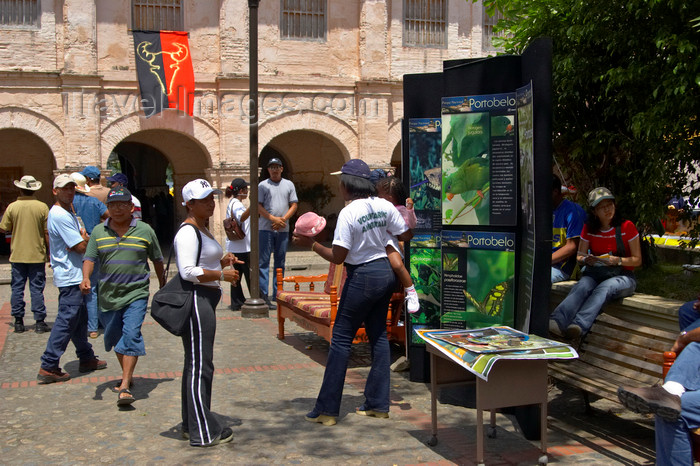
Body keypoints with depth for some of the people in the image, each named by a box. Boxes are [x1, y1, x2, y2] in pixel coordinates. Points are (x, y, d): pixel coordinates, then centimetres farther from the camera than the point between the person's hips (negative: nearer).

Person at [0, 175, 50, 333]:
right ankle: (39, 322, 4)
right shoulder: (42, 207, -7)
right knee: (37, 288, 4)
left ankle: (18, 322, 10)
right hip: (37, 255, -1)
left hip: (17, 255, 1)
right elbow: (48, 232, -5)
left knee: (17, 288, 8)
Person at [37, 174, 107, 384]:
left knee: (79, 319, 19)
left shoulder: (67, 213, 16)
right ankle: (48, 367, -5)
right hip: (70, 277, -11)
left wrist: (81, 239, -6)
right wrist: (85, 237, 1)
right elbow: (82, 246, -18)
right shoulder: (60, 216, -18)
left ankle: (86, 358, 31)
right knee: (66, 320, -8)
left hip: (73, 275, 11)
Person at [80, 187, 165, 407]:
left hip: (136, 293, -3)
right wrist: (86, 278, -20)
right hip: (108, 295, 4)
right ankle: (127, 375, 38)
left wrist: (163, 285, 20)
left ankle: (125, 387, -18)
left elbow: (157, 259, 11)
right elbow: (90, 258, 0)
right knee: (115, 338, 15)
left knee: (131, 335, -16)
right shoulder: (99, 232, 6)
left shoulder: (145, 230, 1)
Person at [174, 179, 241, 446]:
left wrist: (223, 261, 11)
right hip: (196, 300, -11)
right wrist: (222, 275, -18)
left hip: (205, 299, 11)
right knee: (199, 365, -7)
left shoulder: (202, 230, 18)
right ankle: (203, 432, -1)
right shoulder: (188, 232, -13)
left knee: (195, 364, 15)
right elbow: (188, 271, -23)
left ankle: (191, 426, 24)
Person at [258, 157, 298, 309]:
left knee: (280, 262, 8)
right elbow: (258, 206, -3)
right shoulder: (263, 185, 4)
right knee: (264, 261, -7)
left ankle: (277, 295, 14)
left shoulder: (289, 185, 12)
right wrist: (273, 218, -14)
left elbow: (294, 205, 8)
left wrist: (283, 219, -8)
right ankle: (263, 294, -6)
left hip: (283, 229, 3)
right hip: (266, 228, -3)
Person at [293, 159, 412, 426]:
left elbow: (338, 257, -17)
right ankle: (378, 404, 19)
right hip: (386, 272, 7)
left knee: (341, 338, 0)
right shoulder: (384, 206, 1)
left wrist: (311, 244, -5)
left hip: (363, 276, -7)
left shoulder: (348, 214, -17)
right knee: (378, 334, 15)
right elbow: (405, 236, 10)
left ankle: (327, 409, 3)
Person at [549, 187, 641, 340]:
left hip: (622, 276, -2)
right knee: (581, 287, -34)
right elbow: (579, 256, 15)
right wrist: (586, 260, -10)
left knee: (603, 288, -38)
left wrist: (618, 260, -18)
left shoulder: (627, 227, 1)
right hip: (595, 273, 2)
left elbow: (637, 260, 2)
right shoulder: (589, 229, 11)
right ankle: (557, 322, -62)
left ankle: (579, 326, -64)